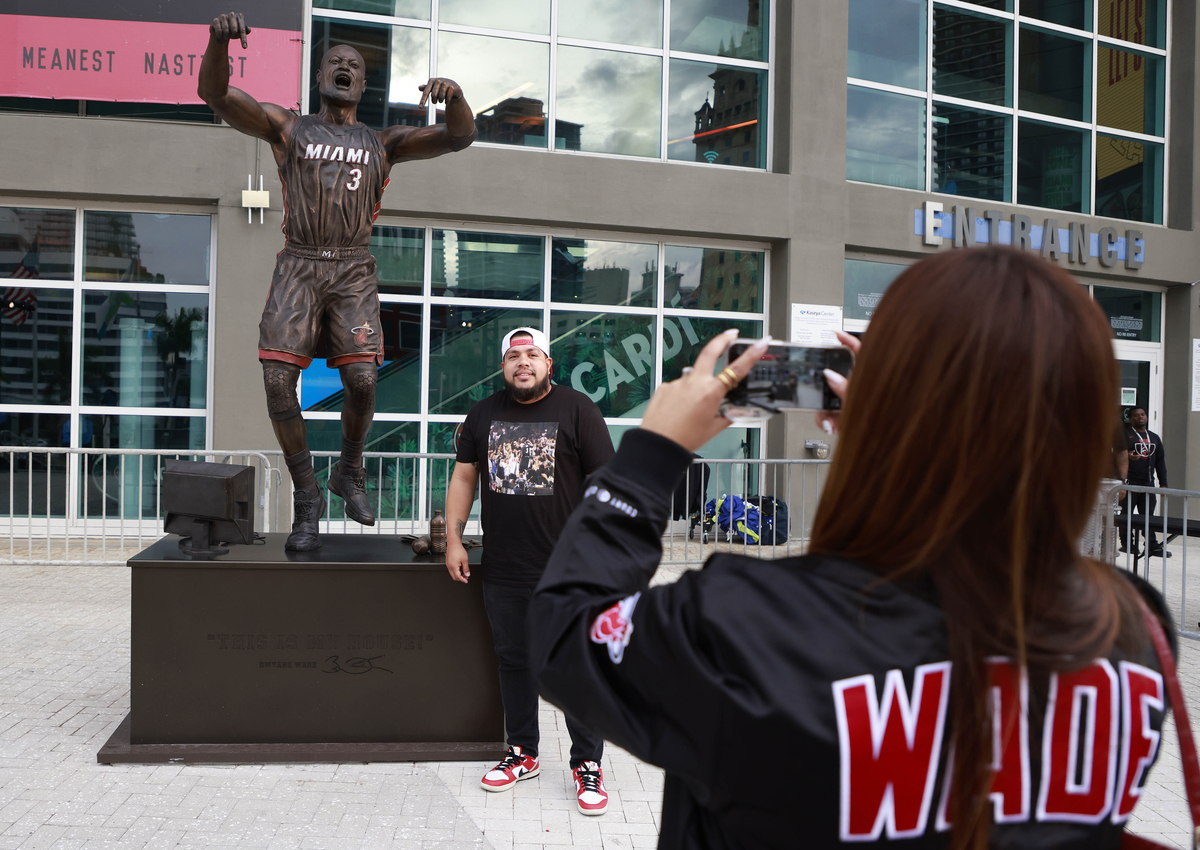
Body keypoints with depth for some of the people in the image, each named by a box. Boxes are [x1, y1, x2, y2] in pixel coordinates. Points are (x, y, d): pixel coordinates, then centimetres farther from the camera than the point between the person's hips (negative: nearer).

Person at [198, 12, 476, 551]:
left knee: (361, 380, -17)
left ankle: (349, 471, 13)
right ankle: (307, 496, 2)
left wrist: (453, 93, -19)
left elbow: (460, 136, 5)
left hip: (354, 271, 0)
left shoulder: (383, 143, 17)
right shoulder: (287, 128, 15)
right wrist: (219, 39, -21)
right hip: (298, 268, 0)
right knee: (278, 380, -14)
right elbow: (214, 93, 1)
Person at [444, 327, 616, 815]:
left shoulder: (577, 410, -3)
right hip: (502, 573, 4)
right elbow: (464, 477, 16)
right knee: (514, 662, 14)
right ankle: (522, 754, 30)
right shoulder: (483, 414, 11)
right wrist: (453, 539, 9)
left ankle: (587, 765, 14)